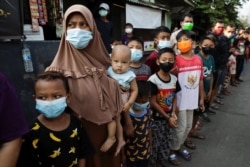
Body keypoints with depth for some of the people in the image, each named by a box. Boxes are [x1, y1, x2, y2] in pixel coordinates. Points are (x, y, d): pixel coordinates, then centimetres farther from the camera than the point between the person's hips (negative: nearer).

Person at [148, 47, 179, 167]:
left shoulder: (174, 79, 1)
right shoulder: (153, 80, -18)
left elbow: (174, 97, 10)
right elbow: (153, 102, -17)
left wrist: (173, 113, -5)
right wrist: (168, 117, -12)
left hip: (169, 118, 6)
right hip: (156, 118, -5)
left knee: (166, 144, 17)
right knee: (154, 145, 6)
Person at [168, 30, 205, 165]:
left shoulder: (198, 59, 1)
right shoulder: (176, 60, -16)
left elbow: (200, 80, 8)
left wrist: (201, 98, 12)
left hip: (192, 100, 6)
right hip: (180, 101, -6)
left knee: (188, 126, 19)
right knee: (180, 128, 4)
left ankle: (178, 147, 40)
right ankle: (172, 150, 27)